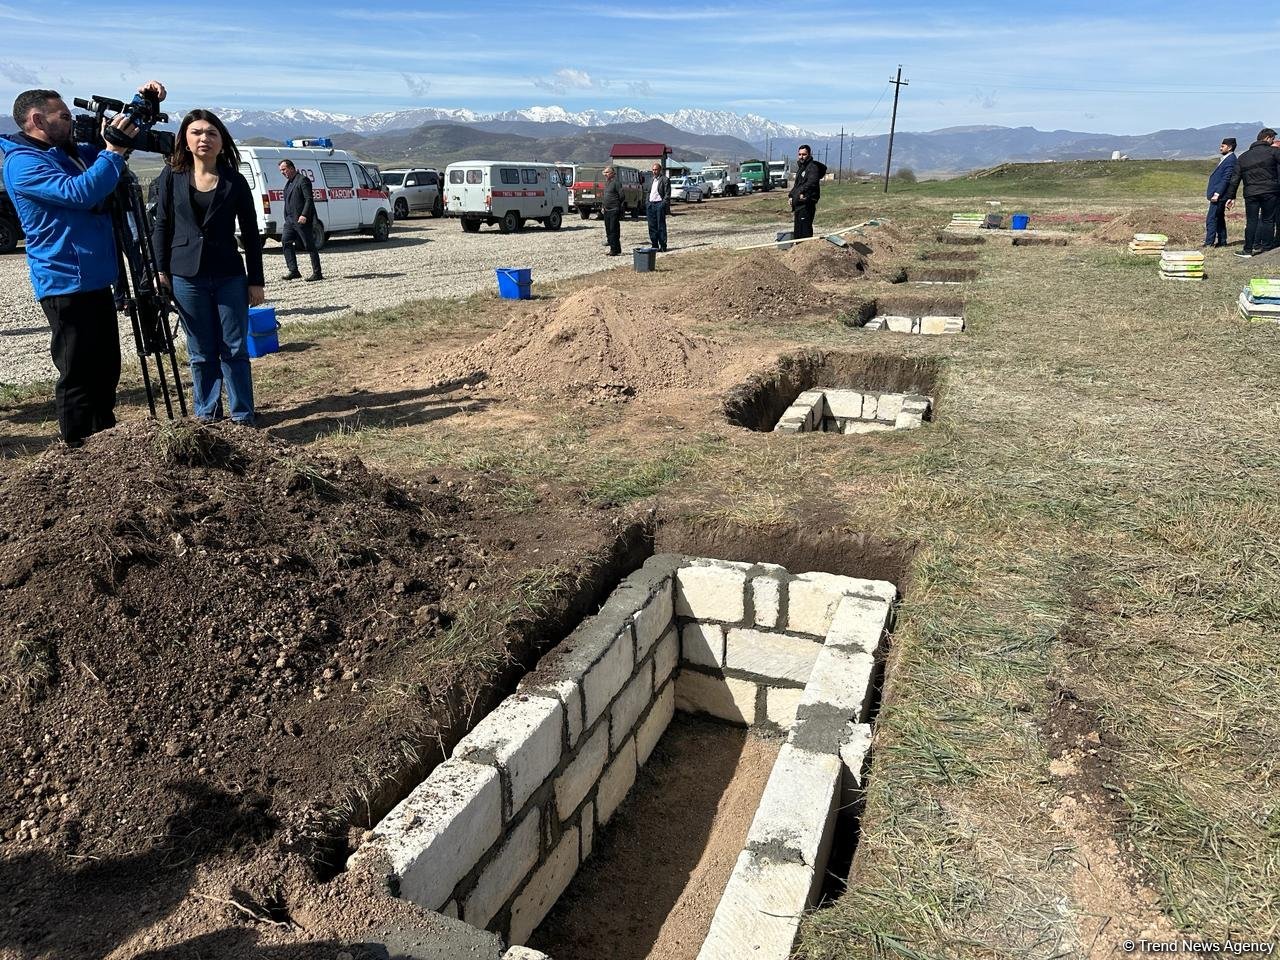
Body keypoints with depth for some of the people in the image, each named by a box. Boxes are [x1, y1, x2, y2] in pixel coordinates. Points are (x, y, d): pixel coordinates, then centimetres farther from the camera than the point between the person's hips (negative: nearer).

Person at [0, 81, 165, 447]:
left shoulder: (70, 152, 15)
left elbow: (122, 136, 25)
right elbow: (80, 192, -26)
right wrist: (114, 151, -22)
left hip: (95, 279, 9)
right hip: (66, 284, -9)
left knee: (105, 368, 15)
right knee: (78, 374, -5)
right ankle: (78, 451, 4)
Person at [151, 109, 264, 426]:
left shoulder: (235, 181, 2)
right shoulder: (171, 176, 4)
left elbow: (251, 233, 3)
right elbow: (161, 226, 7)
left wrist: (256, 280, 0)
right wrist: (161, 271, 0)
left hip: (230, 276, 0)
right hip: (186, 277, 1)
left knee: (235, 350, 2)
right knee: (201, 353, 8)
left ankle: (243, 417, 11)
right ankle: (206, 415, 19)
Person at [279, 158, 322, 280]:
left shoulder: (303, 180, -8)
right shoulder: (288, 183, 20)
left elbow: (309, 199, -16)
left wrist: (304, 215, -25)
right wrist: (286, 217, 15)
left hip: (302, 220, -9)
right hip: (290, 220, 9)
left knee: (310, 246, -4)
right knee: (285, 242, -2)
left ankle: (317, 273, 1)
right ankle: (293, 271, -1)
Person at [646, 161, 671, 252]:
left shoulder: (665, 179, -4)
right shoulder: (652, 180, 19)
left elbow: (667, 194, -8)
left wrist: (664, 204, -16)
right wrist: (647, 203, 12)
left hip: (659, 204, -7)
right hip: (651, 204, 7)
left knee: (661, 226, -4)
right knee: (652, 226, 8)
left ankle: (663, 246, 0)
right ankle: (654, 245, 15)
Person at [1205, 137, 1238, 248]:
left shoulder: (1230, 160, -15)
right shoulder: (1226, 159, 16)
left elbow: (1226, 179, -20)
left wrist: (1217, 193, -23)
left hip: (1219, 195, -11)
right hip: (1218, 194, 11)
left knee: (1211, 219, -10)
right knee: (1219, 218, 14)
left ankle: (1209, 243, -10)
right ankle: (1222, 242, 20)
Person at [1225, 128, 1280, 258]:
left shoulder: (1243, 156, 14)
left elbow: (1235, 178, 13)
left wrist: (1230, 196, 15)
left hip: (1250, 193, 3)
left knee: (1251, 221, 5)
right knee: (1268, 220, 6)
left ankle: (1248, 249, 3)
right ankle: (1265, 247, 8)